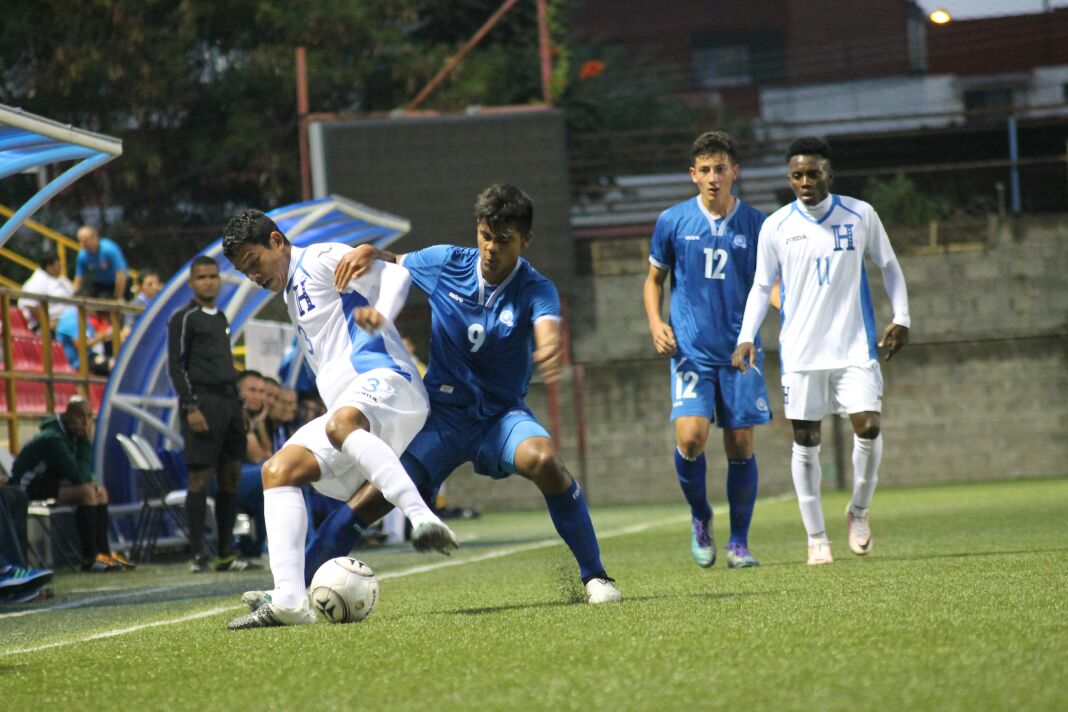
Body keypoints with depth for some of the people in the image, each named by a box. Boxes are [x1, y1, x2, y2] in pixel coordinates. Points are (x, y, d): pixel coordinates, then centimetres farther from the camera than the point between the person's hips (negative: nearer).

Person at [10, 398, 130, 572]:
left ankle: (104, 552, 3)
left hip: (48, 482, 10)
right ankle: (89, 559, -27)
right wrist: (85, 440, -19)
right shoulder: (53, 439, -23)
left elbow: (83, 473, 8)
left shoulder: (70, 434, 6)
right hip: (29, 489, -10)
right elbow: (78, 476, -26)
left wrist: (91, 482, -13)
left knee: (99, 491, 6)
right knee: (86, 492, -26)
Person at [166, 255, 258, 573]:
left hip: (228, 400, 8)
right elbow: (175, 366, -9)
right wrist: (190, 407, -17)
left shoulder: (221, 318, 20)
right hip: (202, 400, -8)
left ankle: (226, 555, 10)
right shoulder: (183, 319, -3)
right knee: (201, 478, -8)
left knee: (231, 476, 6)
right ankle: (198, 555, -6)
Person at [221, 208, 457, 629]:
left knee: (341, 424, -40)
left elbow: (394, 274, -8)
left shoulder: (319, 260, 5)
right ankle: (289, 599, -21)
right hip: (348, 411, 9)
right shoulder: (293, 294, 32)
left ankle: (423, 520, -50)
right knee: (278, 470, -7)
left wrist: (380, 313, -28)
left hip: (386, 380, -9)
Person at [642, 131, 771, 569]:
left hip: (741, 350, 1)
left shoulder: (754, 224, 3)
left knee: (740, 445, 1)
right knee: (690, 435, -17)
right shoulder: (672, 221, 2)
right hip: (691, 349, -1)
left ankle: (739, 542, 14)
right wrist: (655, 323, -4)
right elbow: (655, 278, 13)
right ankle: (700, 518, 10)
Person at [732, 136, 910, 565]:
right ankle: (816, 538, 11)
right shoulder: (776, 227, 1)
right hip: (801, 351, 0)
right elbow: (761, 287, 8)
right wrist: (746, 337, -3)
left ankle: (859, 512, 13)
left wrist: (901, 318, 4)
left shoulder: (860, 215, 1)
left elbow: (888, 266, 13)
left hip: (855, 347, 0)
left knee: (868, 427, -12)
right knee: (805, 441, 1)